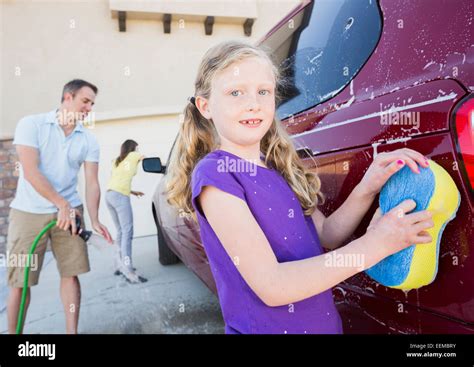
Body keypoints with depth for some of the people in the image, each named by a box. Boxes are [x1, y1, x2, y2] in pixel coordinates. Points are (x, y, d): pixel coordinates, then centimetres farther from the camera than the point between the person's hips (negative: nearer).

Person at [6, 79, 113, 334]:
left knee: (70, 274, 3)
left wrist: (94, 220, -15)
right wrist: (62, 204, -19)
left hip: (69, 211, 3)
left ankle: (72, 331, 15)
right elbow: (30, 171, -15)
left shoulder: (88, 140, 3)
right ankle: (13, 331, 21)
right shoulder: (31, 124, -6)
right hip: (29, 212, -2)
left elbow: (92, 183, -2)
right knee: (20, 281, 4)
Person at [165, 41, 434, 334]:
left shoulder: (280, 166, 1)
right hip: (264, 327, -6)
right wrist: (374, 245, -24)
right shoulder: (214, 175, -19)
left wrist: (366, 190, -13)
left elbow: (326, 235, 3)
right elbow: (270, 287, -24)